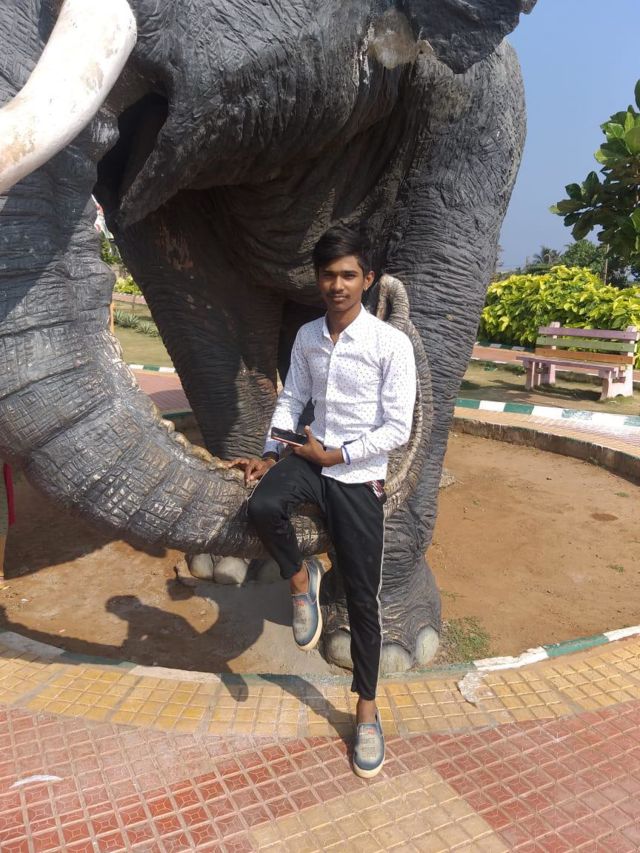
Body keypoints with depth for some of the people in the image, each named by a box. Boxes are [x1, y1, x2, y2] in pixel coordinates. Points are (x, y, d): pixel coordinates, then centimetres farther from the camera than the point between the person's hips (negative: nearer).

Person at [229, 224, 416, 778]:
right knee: (263, 507, -30)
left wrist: (336, 454, -13)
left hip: (359, 474, -4)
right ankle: (301, 579, 3)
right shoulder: (307, 337, 3)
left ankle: (367, 709, 22)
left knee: (363, 596, 2)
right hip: (309, 458, 4)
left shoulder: (392, 344, -14)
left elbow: (398, 430, -14)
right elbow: (291, 400, 11)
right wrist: (271, 455, -1)